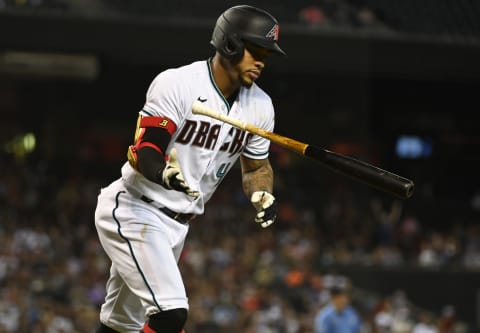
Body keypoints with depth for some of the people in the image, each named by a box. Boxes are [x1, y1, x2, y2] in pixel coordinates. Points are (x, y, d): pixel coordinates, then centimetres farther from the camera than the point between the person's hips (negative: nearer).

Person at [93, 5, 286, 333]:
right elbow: (143, 150, -24)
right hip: (134, 211, -7)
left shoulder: (260, 106, 1)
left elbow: (256, 165, 15)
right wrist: (164, 173, -47)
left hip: (177, 225, 8)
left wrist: (262, 196, -7)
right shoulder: (176, 84, -19)